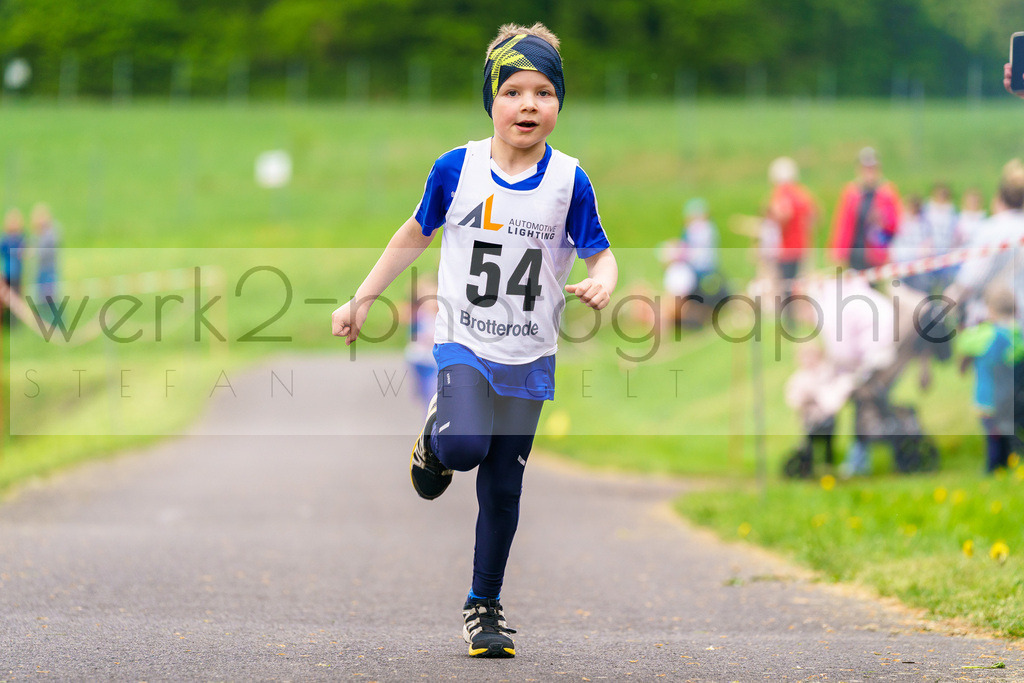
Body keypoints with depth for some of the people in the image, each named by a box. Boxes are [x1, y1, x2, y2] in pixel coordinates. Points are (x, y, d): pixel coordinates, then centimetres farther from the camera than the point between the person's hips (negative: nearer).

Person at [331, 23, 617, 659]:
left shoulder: (569, 181, -6)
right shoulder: (457, 169, -6)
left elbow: (601, 252, 2)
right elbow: (415, 235, 8)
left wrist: (603, 281, -23)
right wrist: (360, 301, 10)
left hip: (528, 356, 1)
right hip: (464, 340, -1)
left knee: (502, 486, 6)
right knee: (465, 446, -26)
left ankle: (485, 603, 23)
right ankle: (436, 436, 11)